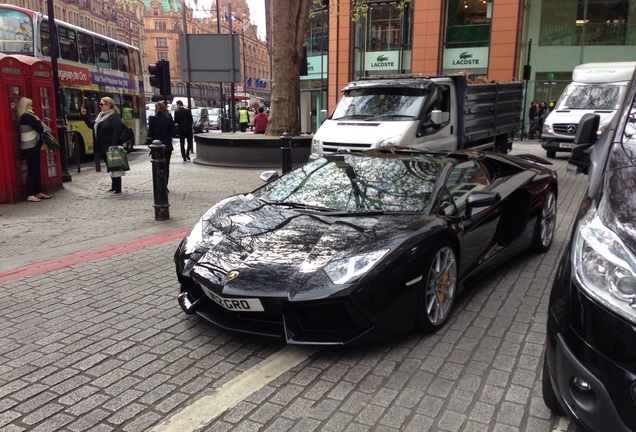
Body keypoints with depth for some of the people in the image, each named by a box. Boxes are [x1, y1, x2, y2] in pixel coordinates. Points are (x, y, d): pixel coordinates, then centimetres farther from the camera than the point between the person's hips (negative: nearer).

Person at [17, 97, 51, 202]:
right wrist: (38, 120, -1)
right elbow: (40, 128, -16)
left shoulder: (24, 116, 16)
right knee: (32, 170, -10)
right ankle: (30, 195, -9)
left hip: (31, 147, 10)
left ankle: (38, 193, 17)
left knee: (36, 170, 12)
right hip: (30, 148, -10)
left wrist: (37, 121, 2)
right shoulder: (28, 116, -15)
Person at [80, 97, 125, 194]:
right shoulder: (101, 116, 16)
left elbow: (117, 132, -21)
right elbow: (92, 125, 22)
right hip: (103, 148, 9)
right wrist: (84, 116, 12)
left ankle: (118, 188, 2)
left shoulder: (114, 117, -12)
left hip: (111, 148, -9)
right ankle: (114, 186, 26)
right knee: (110, 168, 16)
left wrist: (114, 145, -29)